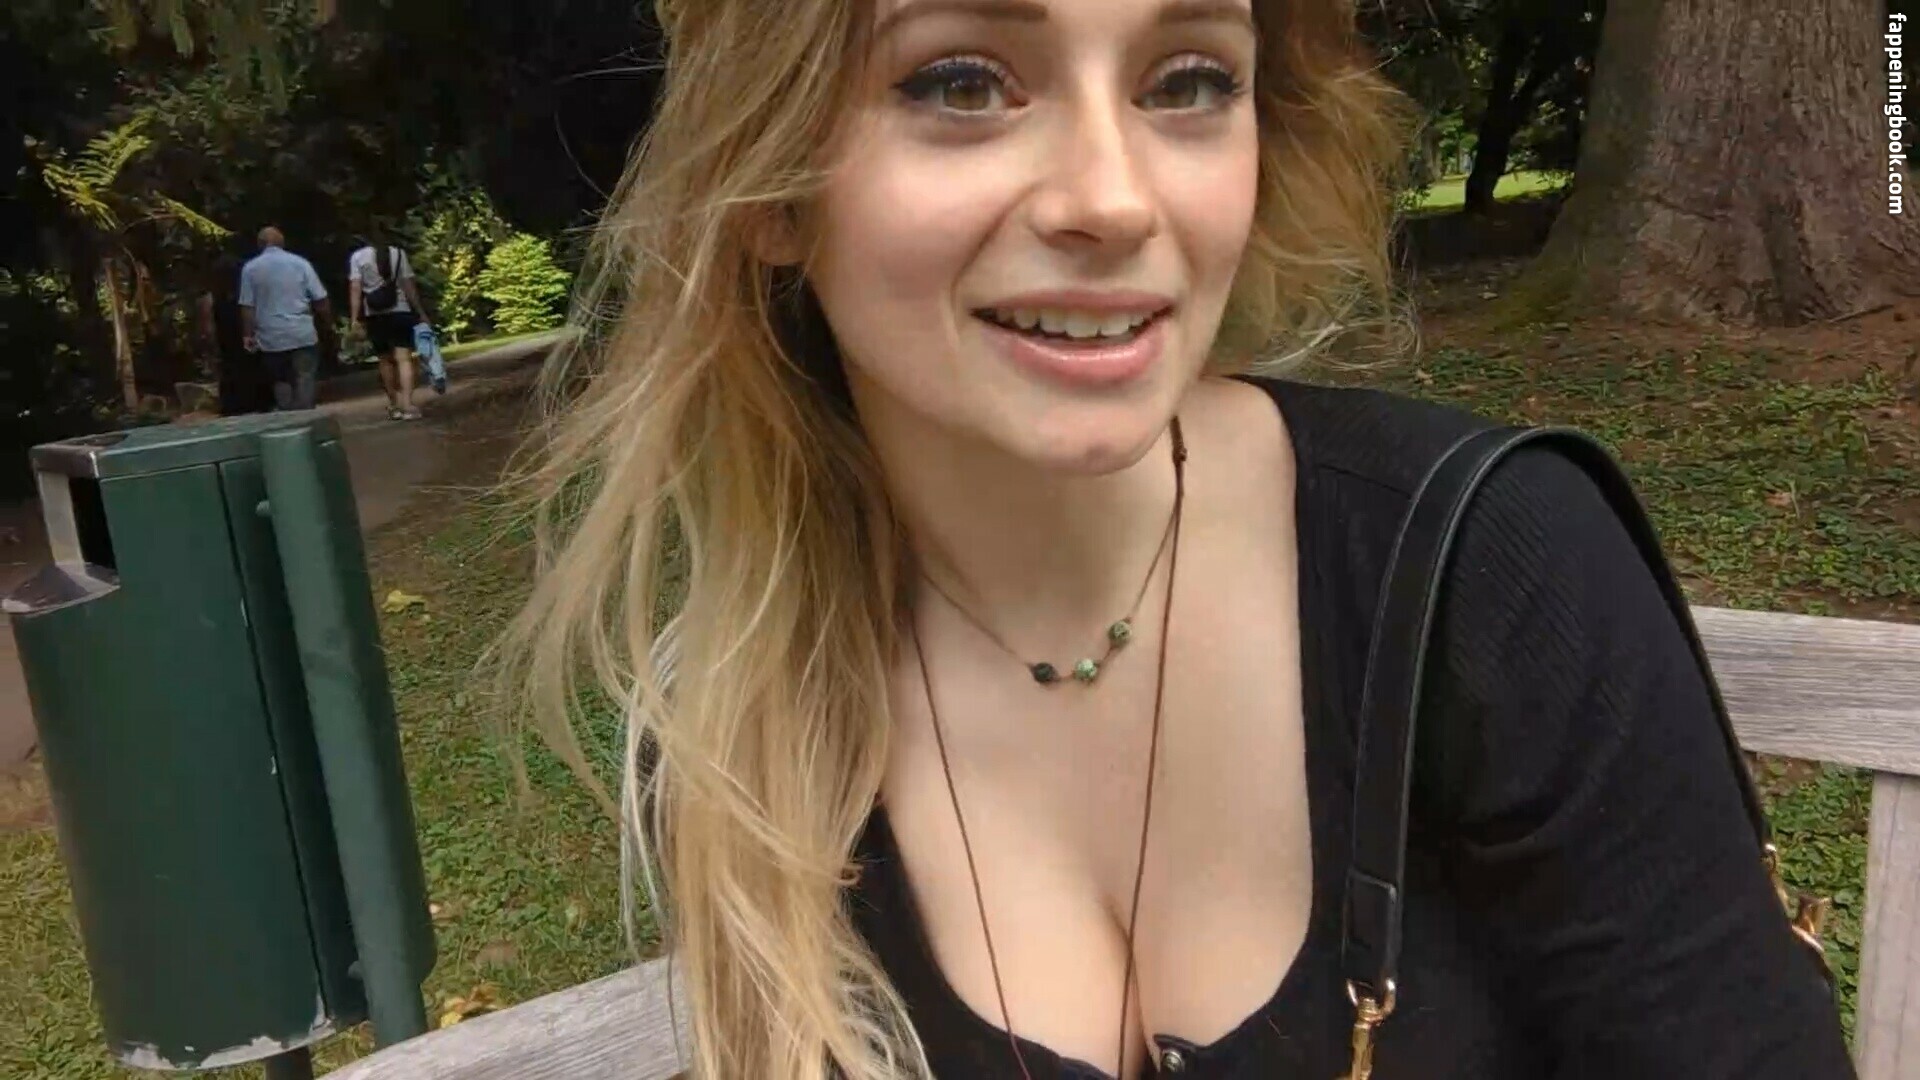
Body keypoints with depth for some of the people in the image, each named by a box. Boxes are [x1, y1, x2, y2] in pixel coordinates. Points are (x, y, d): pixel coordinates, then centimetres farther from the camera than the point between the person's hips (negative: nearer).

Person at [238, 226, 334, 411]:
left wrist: (248, 335, 6)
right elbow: (320, 300, 0)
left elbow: (247, 306, -1)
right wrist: (328, 329, 10)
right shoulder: (300, 263, 2)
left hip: (271, 338, 1)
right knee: (304, 383, 0)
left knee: (281, 384, 12)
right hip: (303, 334, -1)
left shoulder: (250, 268, 3)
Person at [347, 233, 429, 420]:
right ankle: (407, 405, -19)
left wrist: (356, 318, -7)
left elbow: (355, 288, -5)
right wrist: (421, 312, 6)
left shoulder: (357, 257, 3)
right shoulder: (398, 253, 5)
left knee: (385, 360, 12)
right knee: (404, 358, -6)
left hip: (375, 316, 1)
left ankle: (394, 405, 18)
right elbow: (408, 286, 1)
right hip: (400, 311, 0)